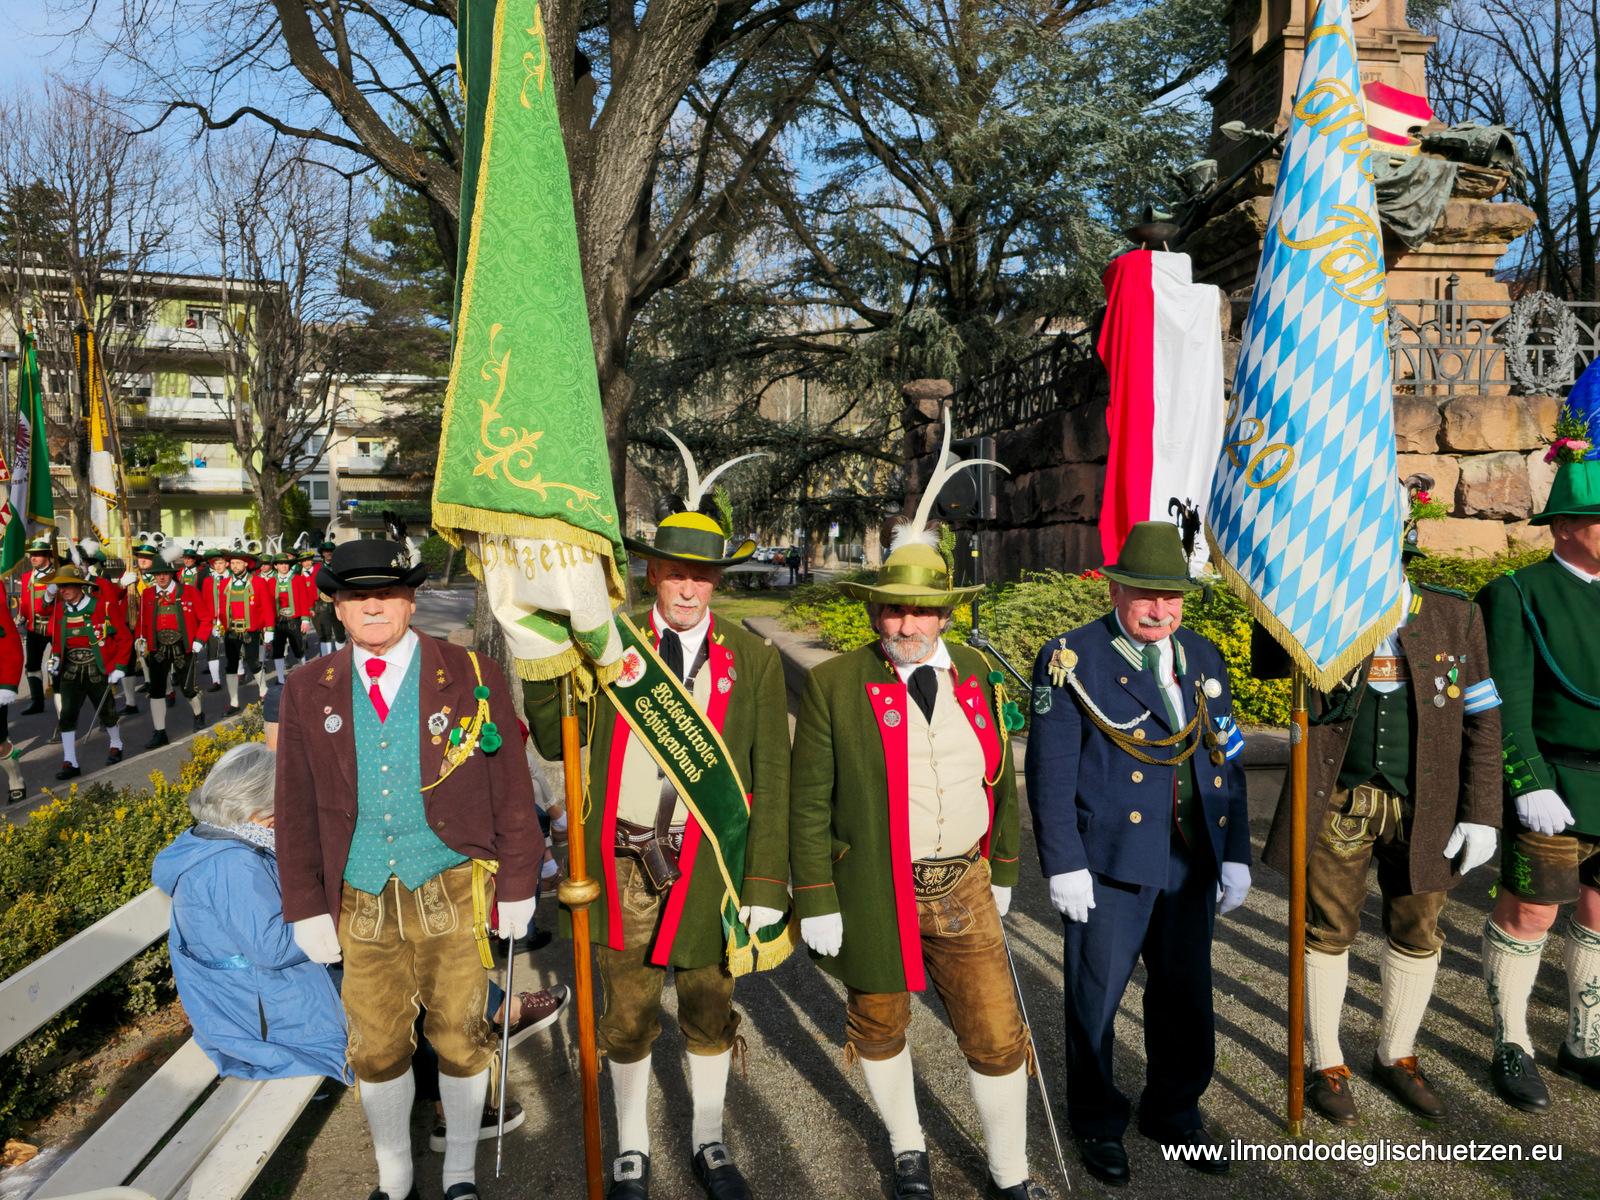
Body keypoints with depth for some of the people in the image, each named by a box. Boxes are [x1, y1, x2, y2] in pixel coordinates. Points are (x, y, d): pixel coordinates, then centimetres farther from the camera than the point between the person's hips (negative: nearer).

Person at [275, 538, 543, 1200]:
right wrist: (307, 908, 3)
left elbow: (511, 791, -2)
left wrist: (517, 885, -2)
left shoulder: (472, 677, -4)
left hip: (452, 891, -2)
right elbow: (296, 809, 6)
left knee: (460, 1038, 12)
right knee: (376, 1048, 14)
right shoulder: (308, 691, 2)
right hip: (361, 898, 2)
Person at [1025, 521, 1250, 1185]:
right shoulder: (1071, 660, -10)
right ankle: (1097, 1122, 33)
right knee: (1095, 998, 10)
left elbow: (1225, 760, 10)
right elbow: (1050, 773, -11)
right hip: (1110, 863, -5)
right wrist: (1064, 865, -13)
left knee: (1185, 994, 18)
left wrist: (1236, 852, 8)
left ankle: (1173, 1110, 41)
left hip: (1192, 863, 5)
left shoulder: (1203, 657, 7)